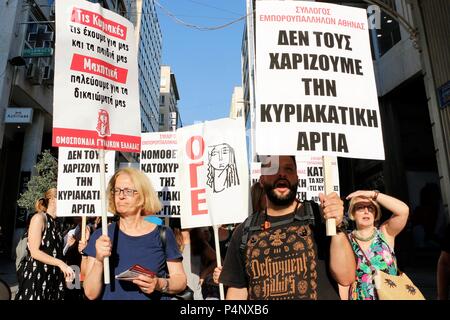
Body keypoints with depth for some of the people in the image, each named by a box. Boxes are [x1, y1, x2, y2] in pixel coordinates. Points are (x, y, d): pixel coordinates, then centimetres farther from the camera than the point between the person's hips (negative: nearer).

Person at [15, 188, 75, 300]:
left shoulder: (56, 223, 14)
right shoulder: (39, 218, -8)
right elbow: (34, 252, -15)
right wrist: (61, 264, -19)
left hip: (53, 277, 7)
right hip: (36, 276, -7)